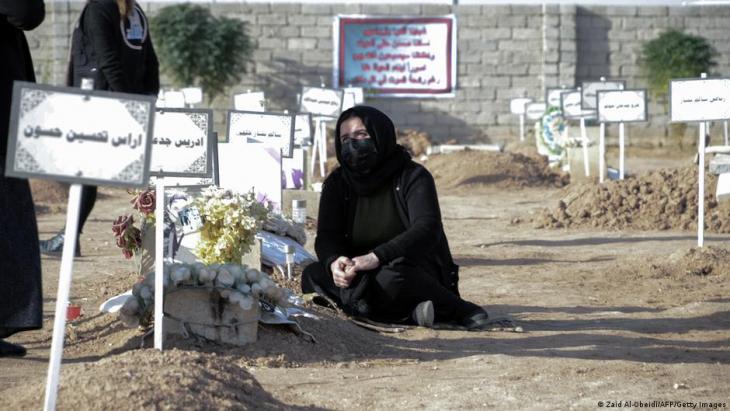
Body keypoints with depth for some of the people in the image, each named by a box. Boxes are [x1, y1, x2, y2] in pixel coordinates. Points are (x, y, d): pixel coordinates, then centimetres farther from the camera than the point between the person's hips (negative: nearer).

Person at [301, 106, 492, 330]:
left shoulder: (413, 177, -6)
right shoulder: (337, 184, 7)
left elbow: (427, 230, -22)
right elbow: (326, 236, -4)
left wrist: (377, 257, -37)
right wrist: (333, 261, -31)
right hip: (364, 275, 5)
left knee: (389, 280, -39)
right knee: (312, 276, -23)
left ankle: (456, 310, -15)